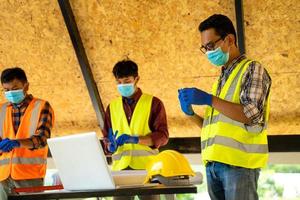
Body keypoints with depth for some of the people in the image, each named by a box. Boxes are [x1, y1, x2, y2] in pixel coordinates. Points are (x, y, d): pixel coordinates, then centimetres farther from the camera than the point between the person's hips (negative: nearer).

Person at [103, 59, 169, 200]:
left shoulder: (153, 103, 6)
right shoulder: (112, 107, 17)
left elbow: (162, 136, -2)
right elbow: (106, 138, 18)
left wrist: (135, 139, -18)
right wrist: (111, 145, -7)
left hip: (147, 167, -3)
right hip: (120, 168, 3)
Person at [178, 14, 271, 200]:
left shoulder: (252, 69, 0)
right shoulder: (222, 79, 23)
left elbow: (252, 114, -12)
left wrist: (209, 99, -14)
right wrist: (191, 113, 8)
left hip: (238, 162, -7)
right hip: (213, 163, 7)